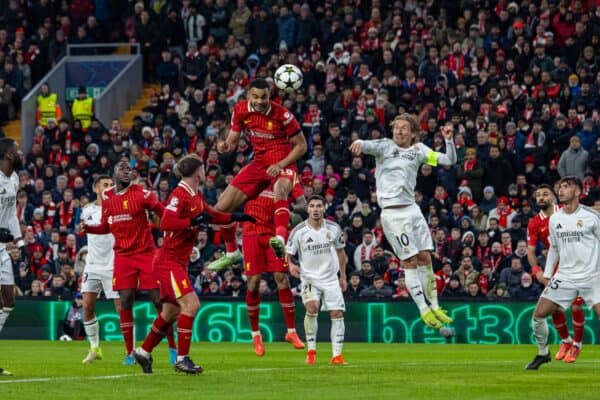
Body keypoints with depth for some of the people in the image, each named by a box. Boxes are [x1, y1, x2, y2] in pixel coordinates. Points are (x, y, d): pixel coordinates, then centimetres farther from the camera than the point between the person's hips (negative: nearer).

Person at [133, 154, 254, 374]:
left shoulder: (197, 197, 11)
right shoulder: (179, 195, -17)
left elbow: (211, 215, 28)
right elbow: (165, 223, -26)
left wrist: (235, 217, 23)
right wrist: (193, 221, -30)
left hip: (179, 262, 10)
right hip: (168, 261, -10)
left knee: (171, 312, 14)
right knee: (191, 304, -17)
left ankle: (143, 352, 26)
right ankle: (182, 358, -13)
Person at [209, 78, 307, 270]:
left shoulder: (282, 115, -18)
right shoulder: (241, 110, -5)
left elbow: (301, 146, -9)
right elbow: (233, 140, 7)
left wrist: (280, 165, -21)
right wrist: (225, 145, -18)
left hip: (283, 164, -6)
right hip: (259, 163, 6)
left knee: (280, 189, -43)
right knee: (221, 207, 2)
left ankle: (280, 239, -59)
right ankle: (232, 253, 26)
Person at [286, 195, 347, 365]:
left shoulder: (334, 228, -1)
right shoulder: (298, 231, -9)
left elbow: (340, 251, 13)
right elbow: (287, 253, -4)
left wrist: (343, 276, 14)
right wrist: (291, 265, -26)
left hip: (331, 279, 3)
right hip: (309, 278, -3)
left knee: (337, 313, -6)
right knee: (311, 307, -25)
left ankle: (337, 355, 2)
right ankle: (311, 350, -11)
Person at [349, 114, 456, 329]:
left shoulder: (418, 149, 10)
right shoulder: (385, 146, -1)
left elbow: (449, 160, 9)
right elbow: (367, 146, -19)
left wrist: (449, 140, -8)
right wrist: (359, 143, -43)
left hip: (412, 208, 5)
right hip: (393, 212, -5)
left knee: (425, 258, 6)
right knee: (410, 261, -5)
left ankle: (434, 306, 17)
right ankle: (423, 310, 1)